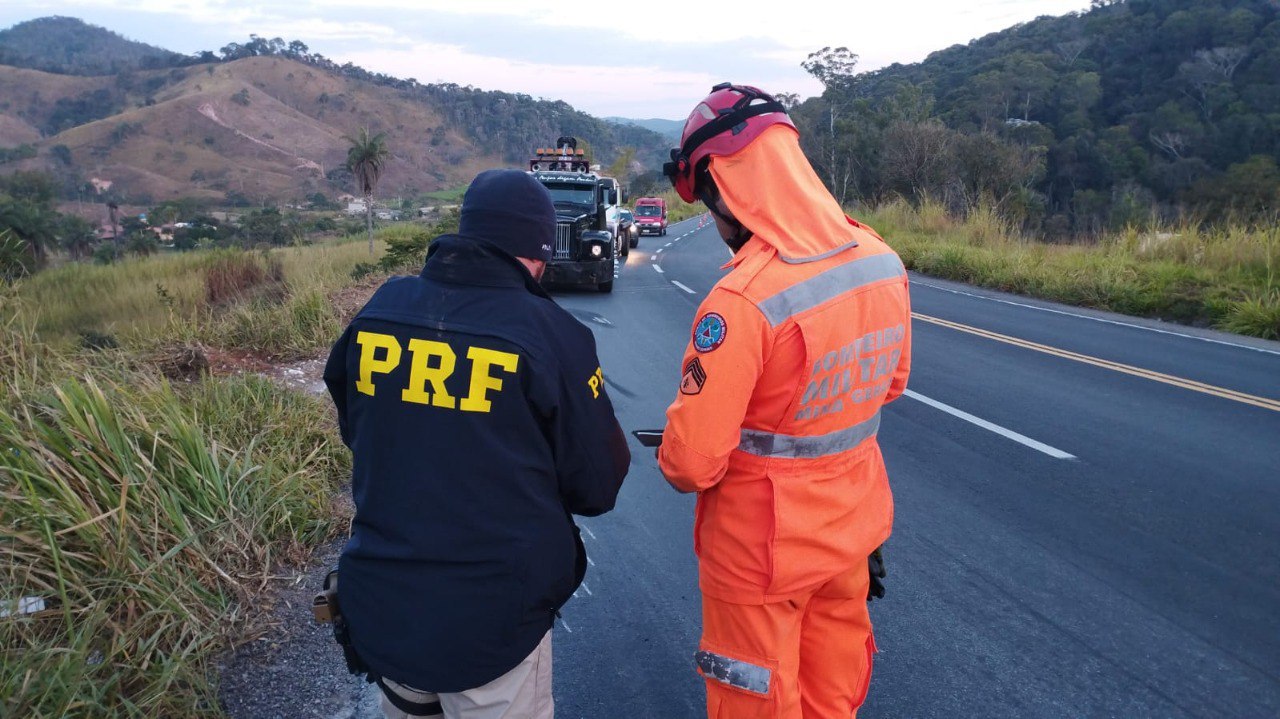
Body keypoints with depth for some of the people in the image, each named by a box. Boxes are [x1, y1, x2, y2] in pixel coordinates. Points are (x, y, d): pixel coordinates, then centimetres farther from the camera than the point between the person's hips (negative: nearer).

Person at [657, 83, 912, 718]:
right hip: (854, 524, 7)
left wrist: (675, 465, -4)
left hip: (764, 547, -6)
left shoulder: (741, 301, -32)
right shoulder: (882, 259, -9)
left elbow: (692, 462, -26)